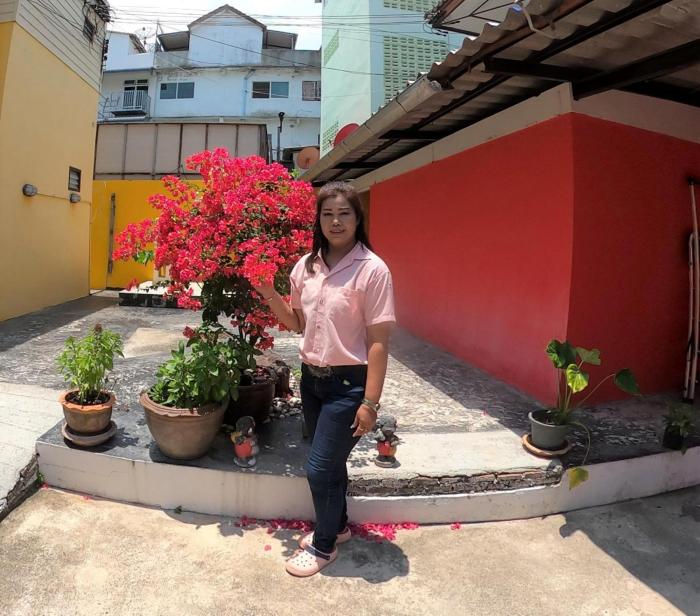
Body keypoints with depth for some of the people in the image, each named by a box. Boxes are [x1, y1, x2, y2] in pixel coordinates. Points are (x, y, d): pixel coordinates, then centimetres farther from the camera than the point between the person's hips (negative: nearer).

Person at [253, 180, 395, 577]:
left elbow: (378, 341, -16)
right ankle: (336, 525, 47)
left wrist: (370, 402, -16)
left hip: (348, 383, -6)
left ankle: (324, 546, 31)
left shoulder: (372, 269, -16)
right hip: (311, 377, 6)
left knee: (320, 468, 3)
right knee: (331, 461, 22)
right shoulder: (307, 266, 2)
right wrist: (268, 293, -4)